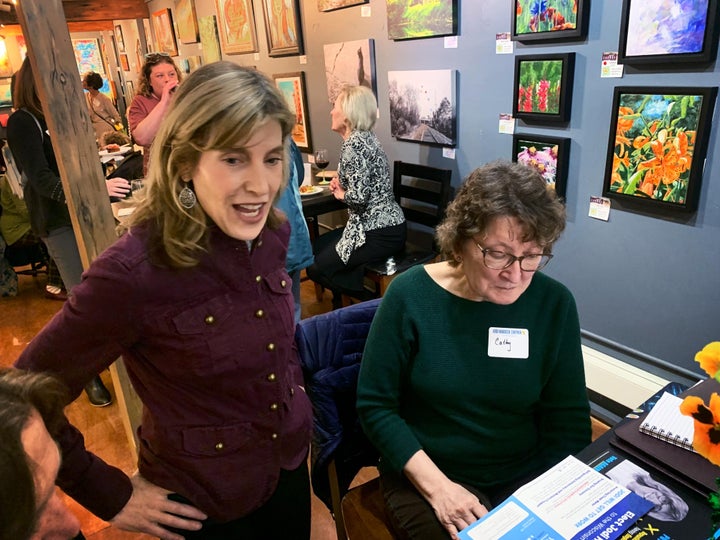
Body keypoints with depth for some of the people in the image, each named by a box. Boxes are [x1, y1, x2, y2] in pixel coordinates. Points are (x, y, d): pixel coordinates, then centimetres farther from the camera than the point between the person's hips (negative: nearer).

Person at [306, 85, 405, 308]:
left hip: (378, 233, -10)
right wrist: (341, 184, 5)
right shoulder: (365, 137, 12)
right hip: (386, 226, 10)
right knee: (318, 246, 22)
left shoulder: (354, 143, -18)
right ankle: (341, 303, 30)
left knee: (316, 268, 1)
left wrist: (341, 194, -6)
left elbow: (359, 196, -26)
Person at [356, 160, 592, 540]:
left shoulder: (554, 304, -6)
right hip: (425, 474, -2)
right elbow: (375, 405, -10)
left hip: (526, 474, 3)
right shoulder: (410, 295, -13)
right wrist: (437, 486, -18)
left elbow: (568, 419, 0)